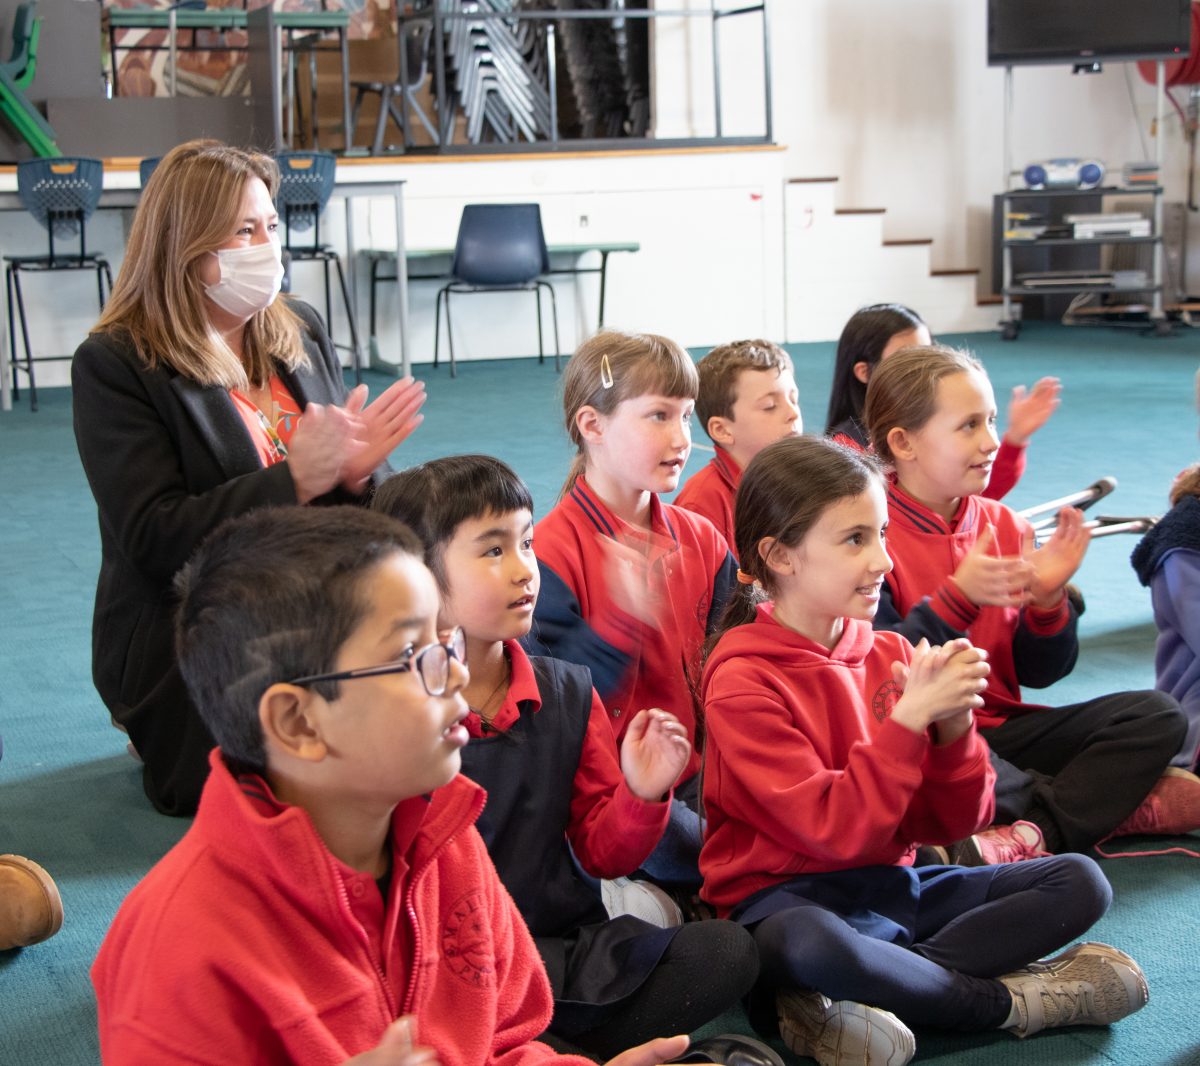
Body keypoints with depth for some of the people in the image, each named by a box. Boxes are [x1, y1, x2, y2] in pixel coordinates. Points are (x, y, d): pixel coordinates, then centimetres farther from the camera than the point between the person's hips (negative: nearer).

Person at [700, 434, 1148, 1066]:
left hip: (891, 883, 7)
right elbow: (834, 831, -20)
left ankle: (849, 1001, -23)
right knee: (803, 943, -41)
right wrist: (909, 718, -22)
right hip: (788, 894, -7)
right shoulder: (744, 680, -12)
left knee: (1079, 882, -7)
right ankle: (1007, 1000, -15)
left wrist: (952, 728, -13)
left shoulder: (891, 656, 6)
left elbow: (947, 824, 5)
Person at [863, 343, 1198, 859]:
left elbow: (1039, 672, 7)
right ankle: (1116, 801, -19)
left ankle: (1038, 833, -25)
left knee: (1158, 714, -6)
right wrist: (957, 600, -27)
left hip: (1001, 726, 6)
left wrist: (1046, 599, -12)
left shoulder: (1003, 525, 7)